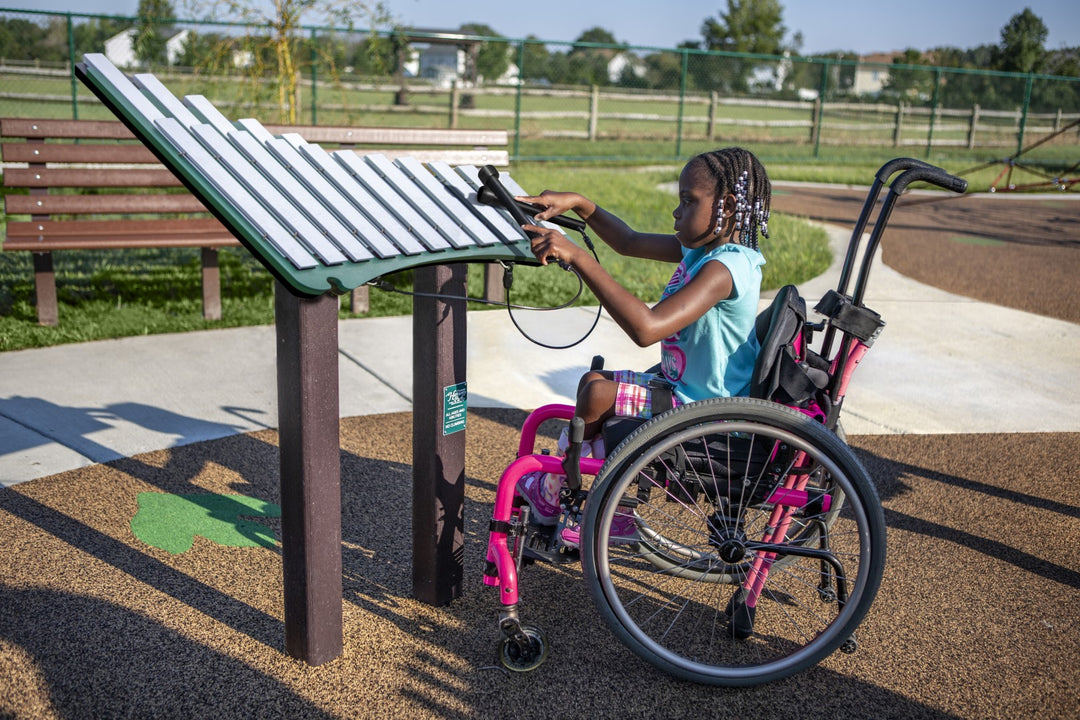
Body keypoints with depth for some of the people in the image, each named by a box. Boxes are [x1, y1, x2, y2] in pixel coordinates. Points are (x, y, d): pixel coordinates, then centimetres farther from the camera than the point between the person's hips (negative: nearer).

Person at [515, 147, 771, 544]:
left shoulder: (724, 267, -28)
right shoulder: (702, 248, 3)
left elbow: (646, 328, -41)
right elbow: (630, 242, 16)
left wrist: (577, 257, -41)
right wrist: (580, 204, 2)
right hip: (684, 389, 11)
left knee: (597, 394, -15)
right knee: (595, 379, 17)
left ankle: (549, 496, 10)